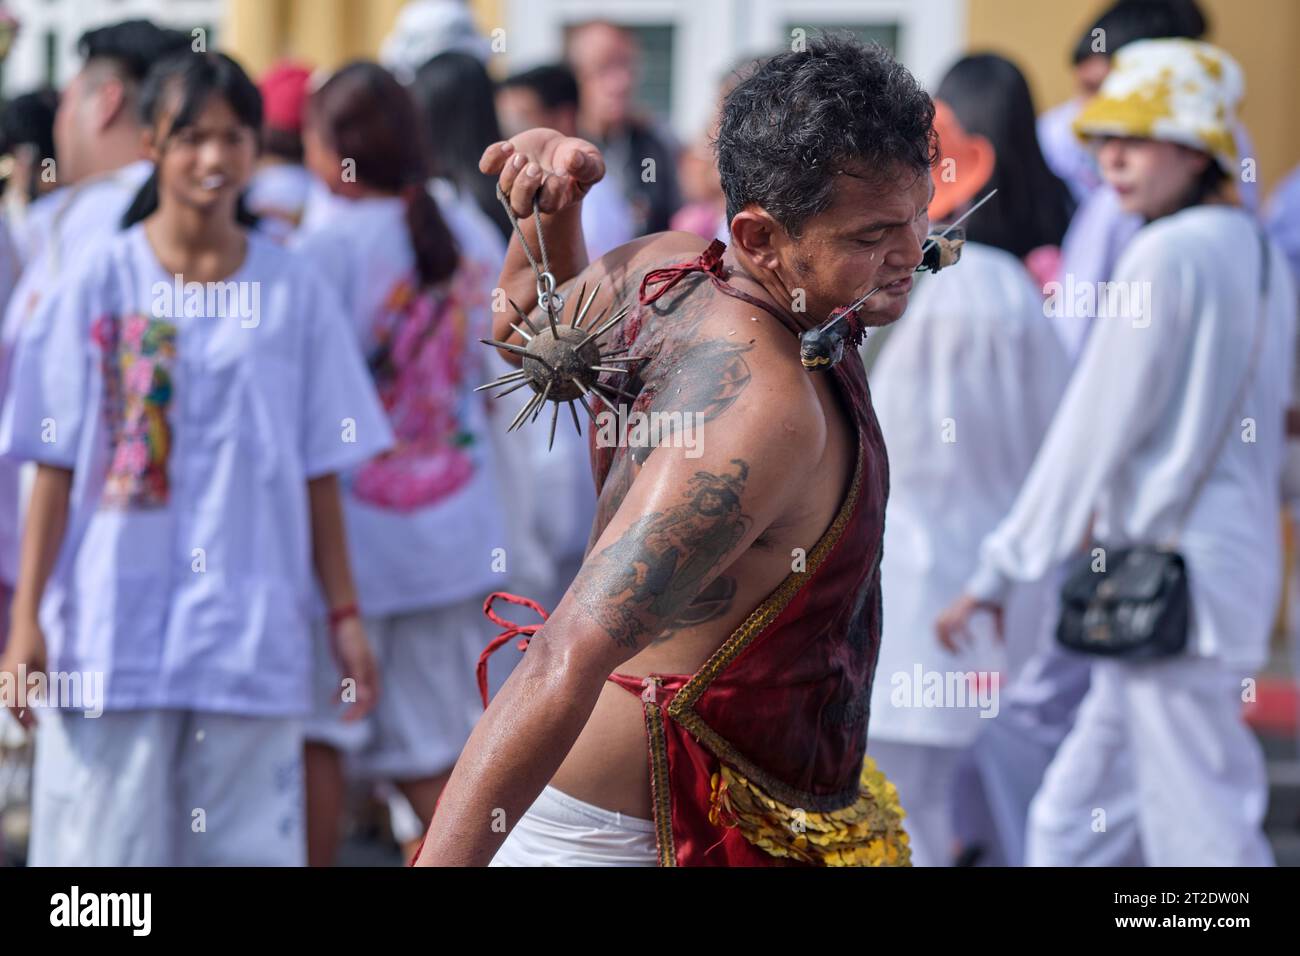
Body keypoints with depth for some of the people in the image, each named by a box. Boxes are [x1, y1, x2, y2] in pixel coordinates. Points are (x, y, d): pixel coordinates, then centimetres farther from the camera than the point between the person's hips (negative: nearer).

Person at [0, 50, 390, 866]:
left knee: (248, 842, 2)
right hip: (114, 628, -1)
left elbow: (320, 475, 8)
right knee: (108, 840, -1)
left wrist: (345, 614, 5)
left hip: (252, 636, 1)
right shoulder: (100, 285, 1)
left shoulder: (293, 294, 5)